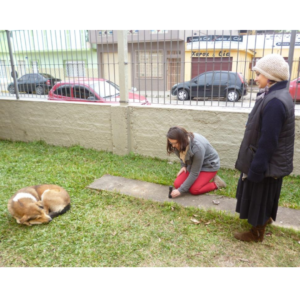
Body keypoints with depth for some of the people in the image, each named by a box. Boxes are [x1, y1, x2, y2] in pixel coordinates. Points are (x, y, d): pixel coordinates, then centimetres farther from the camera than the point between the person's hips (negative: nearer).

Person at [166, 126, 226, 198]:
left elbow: (194, 173, -32)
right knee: (177, 184, -10)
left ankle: (216, 183, 1)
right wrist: (183, 166, -8)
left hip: (209, 165, -6)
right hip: (192, 164, 6)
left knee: (194, 190, -21)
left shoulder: (197, 147, -38)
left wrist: (180, 190, -30)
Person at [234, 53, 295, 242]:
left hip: (266, 164, -9)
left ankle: (257, 233, 26)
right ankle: (266, 218, 48)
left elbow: (267, 141, -27)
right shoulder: (277, 95, 6)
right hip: (270, 161, 9)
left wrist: (256, 169, -21)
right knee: (263, 197, 27)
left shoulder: (275, 102, -27)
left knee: (260, 197, 8)